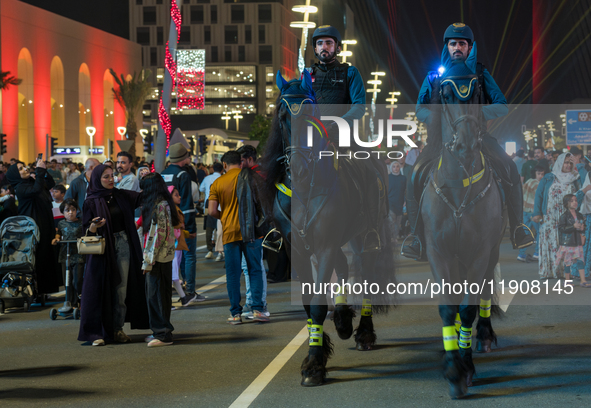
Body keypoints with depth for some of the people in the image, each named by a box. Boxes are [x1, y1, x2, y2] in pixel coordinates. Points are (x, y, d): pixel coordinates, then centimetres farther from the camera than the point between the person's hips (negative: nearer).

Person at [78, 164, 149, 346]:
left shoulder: (121, 195, 9)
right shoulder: (91, 201, -2)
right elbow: (88, 230, -4)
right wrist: (94, 226, -25)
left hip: (123, 245, 4)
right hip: (102, 248, -4)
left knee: (121, 288, 3)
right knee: (101, 288, -5)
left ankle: (117, 328, 10)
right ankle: (96, 331, -1)